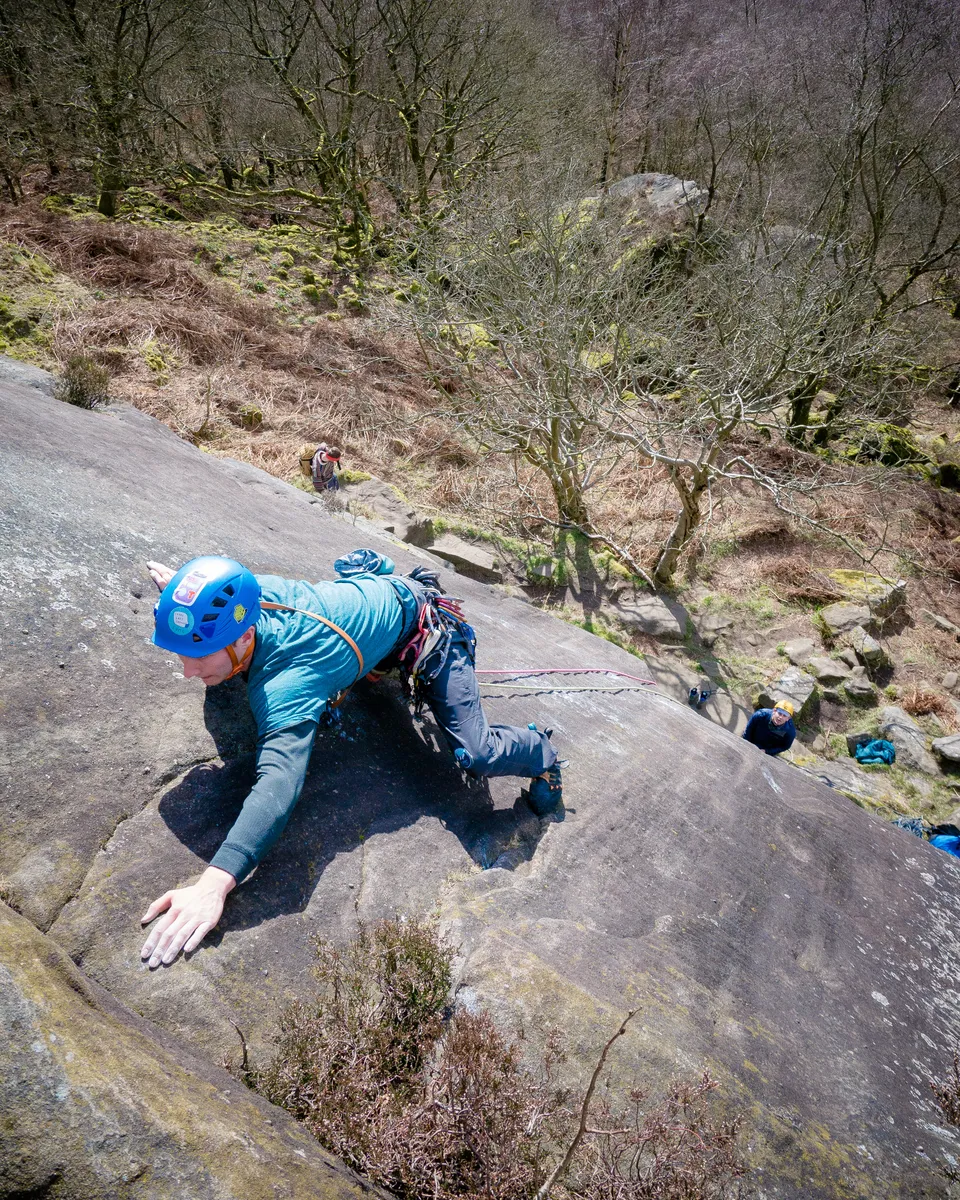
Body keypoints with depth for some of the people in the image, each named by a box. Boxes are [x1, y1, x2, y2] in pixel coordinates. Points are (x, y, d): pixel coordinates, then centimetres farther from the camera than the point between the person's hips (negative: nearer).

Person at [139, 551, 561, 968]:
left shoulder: (283, 686, -45)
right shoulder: (250, 588, -25)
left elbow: (280, 781, -59)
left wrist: (214, 883, -67)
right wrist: (180, 584, 2)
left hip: (427, 630, -7)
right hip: (371, 585, 8)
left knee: (476, 756, -10)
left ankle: (539, 751, 21)